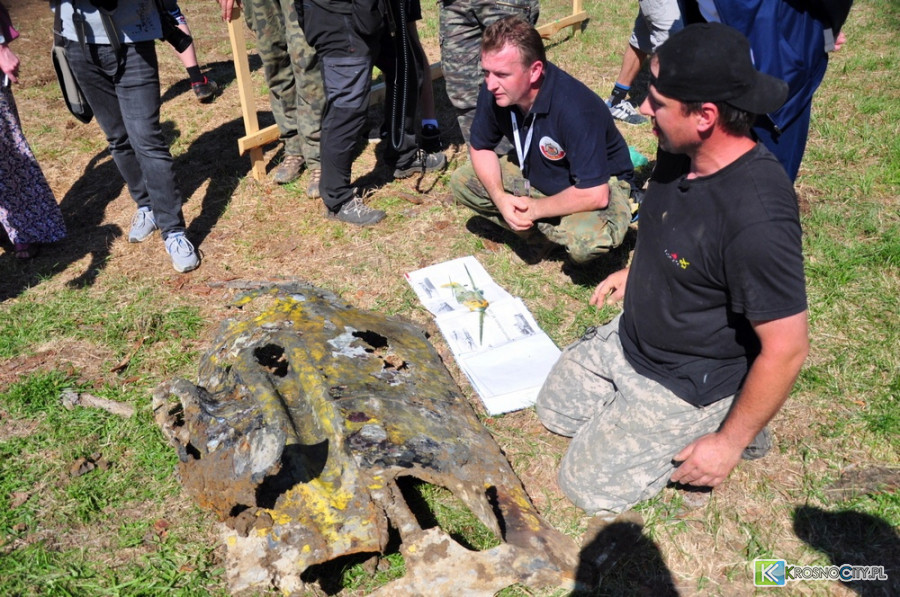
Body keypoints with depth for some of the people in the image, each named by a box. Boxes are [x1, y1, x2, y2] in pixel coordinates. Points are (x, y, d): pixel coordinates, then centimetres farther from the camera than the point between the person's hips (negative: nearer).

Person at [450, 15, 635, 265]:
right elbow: (480, 147, -2)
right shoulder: (494, 91, -18)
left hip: (598, 185, -6)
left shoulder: (574, 108, -37)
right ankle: (541, 233, 2)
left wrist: (534, 209, -24)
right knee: (461, 182, -6)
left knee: (586, 241, -38)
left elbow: (595, 195, -36)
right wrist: (500, 198, -19)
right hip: (536, 173, 6)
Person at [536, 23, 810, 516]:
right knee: (555, 409, 20)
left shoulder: (757, 218, -36)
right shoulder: (684, 155, -9)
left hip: (686, 383, -8)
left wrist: (730, 443, -19)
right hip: (628, 337, 8)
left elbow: (787, 349, -28)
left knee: (588, 486, 0)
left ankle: (728, 427, 12)